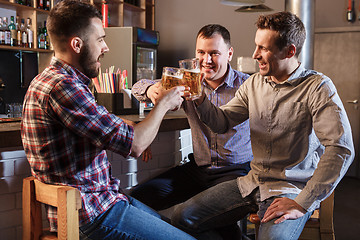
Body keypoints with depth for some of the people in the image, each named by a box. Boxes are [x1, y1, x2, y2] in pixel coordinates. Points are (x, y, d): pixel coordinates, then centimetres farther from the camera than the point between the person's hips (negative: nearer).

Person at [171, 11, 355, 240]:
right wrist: (200, 98, -8)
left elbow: (341, 149, -21)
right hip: (253, 183, 6)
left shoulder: (317, 87, -13)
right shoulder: (254, 84, 7)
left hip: (293, 189, -6)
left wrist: (302, 204, -22)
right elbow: (222, 122, 13)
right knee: (183, 216, -2)